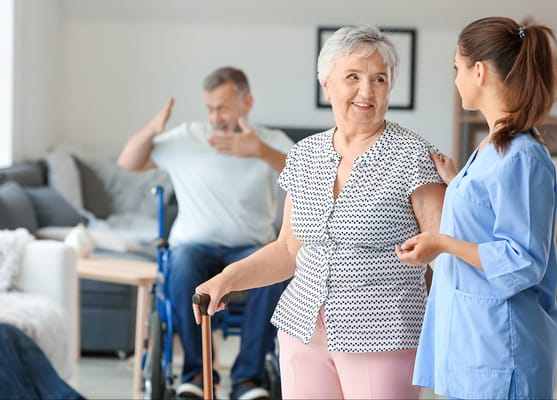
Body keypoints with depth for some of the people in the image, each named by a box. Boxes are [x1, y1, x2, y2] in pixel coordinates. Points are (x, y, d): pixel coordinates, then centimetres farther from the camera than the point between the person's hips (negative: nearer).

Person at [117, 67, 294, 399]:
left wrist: (262, 152, -34)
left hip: (250, 248, -1)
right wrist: (151, 130, -11)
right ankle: (197, 370, -20)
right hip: (195, 244, 1)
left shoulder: (273, 142, 1)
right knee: (185, 264, -35)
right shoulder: (188, 138, 6)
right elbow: (128, 162, 10)